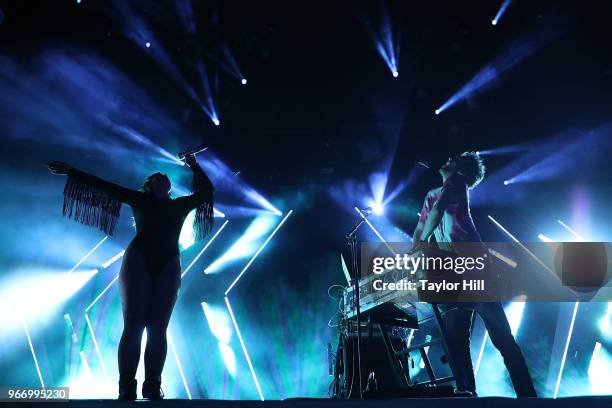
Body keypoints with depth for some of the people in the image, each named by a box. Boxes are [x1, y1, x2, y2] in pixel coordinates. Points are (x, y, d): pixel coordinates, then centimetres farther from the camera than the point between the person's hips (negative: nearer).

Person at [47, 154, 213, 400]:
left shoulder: (180, 205, 22)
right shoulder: (140, 199, 17)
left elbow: (206, 190, 31)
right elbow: (105, 187, 15)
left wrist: (193, 166, 33)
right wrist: (69, 171, 13)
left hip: (167, 267, 2)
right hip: (138, 262, -2)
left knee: (157, 329, -4)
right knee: (133, 325, -8)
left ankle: (152, 388, -5)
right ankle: (126, 388, -8)